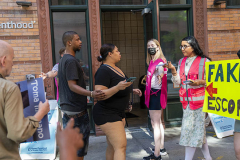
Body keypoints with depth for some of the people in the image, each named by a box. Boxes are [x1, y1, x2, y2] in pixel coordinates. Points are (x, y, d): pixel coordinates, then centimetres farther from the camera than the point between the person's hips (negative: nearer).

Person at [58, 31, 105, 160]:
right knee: (79, 148, 2)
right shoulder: (71, 60, -17)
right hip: (77, 110, -10)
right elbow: (72, 85, -25)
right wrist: (91, 94, -37)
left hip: (66, 108, 10)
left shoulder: (63, 60, 14)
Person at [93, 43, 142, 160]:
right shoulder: (104, 70, -16)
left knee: (113, 146, 14)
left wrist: (132, 90, 15)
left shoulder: (116, 69, 14)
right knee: (121, 146, -12)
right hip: (107, 114, -9)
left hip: (118, 113, 10)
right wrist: (117, 87, -34)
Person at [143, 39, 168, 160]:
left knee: (155, 123, -7)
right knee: (158, 122, 18)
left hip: (156, 93, -10)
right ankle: (161, 148, 32)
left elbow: (161, 71, -35)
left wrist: (160, 75, -52)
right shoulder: (152, 61, 12)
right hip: (153, 93, 10)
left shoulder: (159, 61, -14)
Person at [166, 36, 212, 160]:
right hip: (186, 99, 6)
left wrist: (200, 82, -21)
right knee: (198, 128, 12)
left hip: (199, 98, -5)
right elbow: (178, 82, 10)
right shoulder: (181, 62, 12)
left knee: (193, 128, -3)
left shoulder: (204, 61, -4)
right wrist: (173, 70, -5)